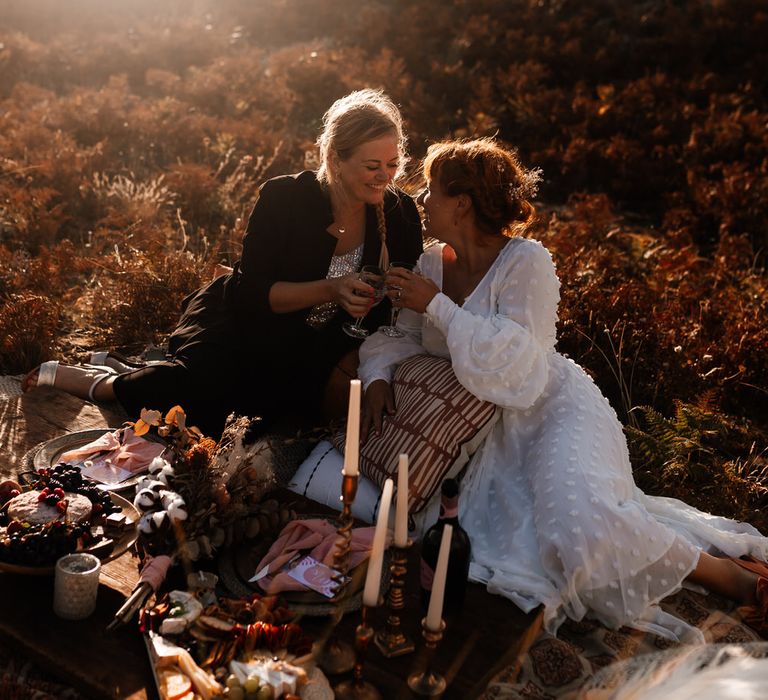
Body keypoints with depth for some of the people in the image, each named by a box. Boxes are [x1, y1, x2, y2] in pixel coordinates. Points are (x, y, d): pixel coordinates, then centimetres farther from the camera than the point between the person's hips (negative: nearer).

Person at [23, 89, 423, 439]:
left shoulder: (401, 216, -8)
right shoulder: (283, 199, -18)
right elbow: (254, 293, -20)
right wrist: (330, 290, -33)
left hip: (312, 349, 5)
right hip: (239, 322, -5)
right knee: (200, 382, -33)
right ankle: (101, 383, -1)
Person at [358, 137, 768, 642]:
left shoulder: (526, 261, -15)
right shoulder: (434, 263, 5)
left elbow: (515, 360, -26)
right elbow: (403, 337, 11)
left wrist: (436, 305, -22)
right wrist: (379, 378, -10)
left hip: (554, 409, -6)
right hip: (493, 426, 7)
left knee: (580, 521, -33)